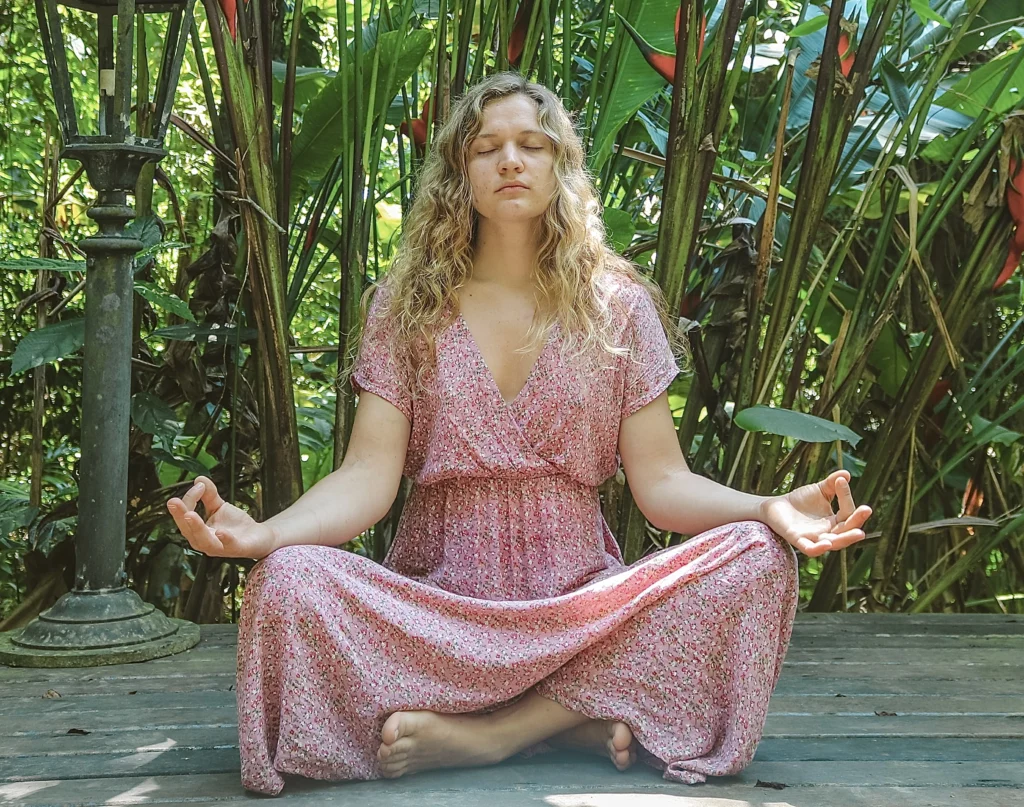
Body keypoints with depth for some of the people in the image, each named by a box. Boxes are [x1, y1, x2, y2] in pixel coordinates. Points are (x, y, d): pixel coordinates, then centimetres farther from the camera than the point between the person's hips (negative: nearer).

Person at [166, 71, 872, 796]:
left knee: (755, 558, -25)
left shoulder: (618, 306, 7)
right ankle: (573, 721, -21)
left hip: (583, 602, 1)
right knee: (288, 583, -30)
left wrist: (770, 509, -19)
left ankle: (488, 732, -21)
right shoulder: (406, 304, 6)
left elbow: (660, 479, 1)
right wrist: (261, 533, -24)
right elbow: (368, 477, -4)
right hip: (437, 595, -1)